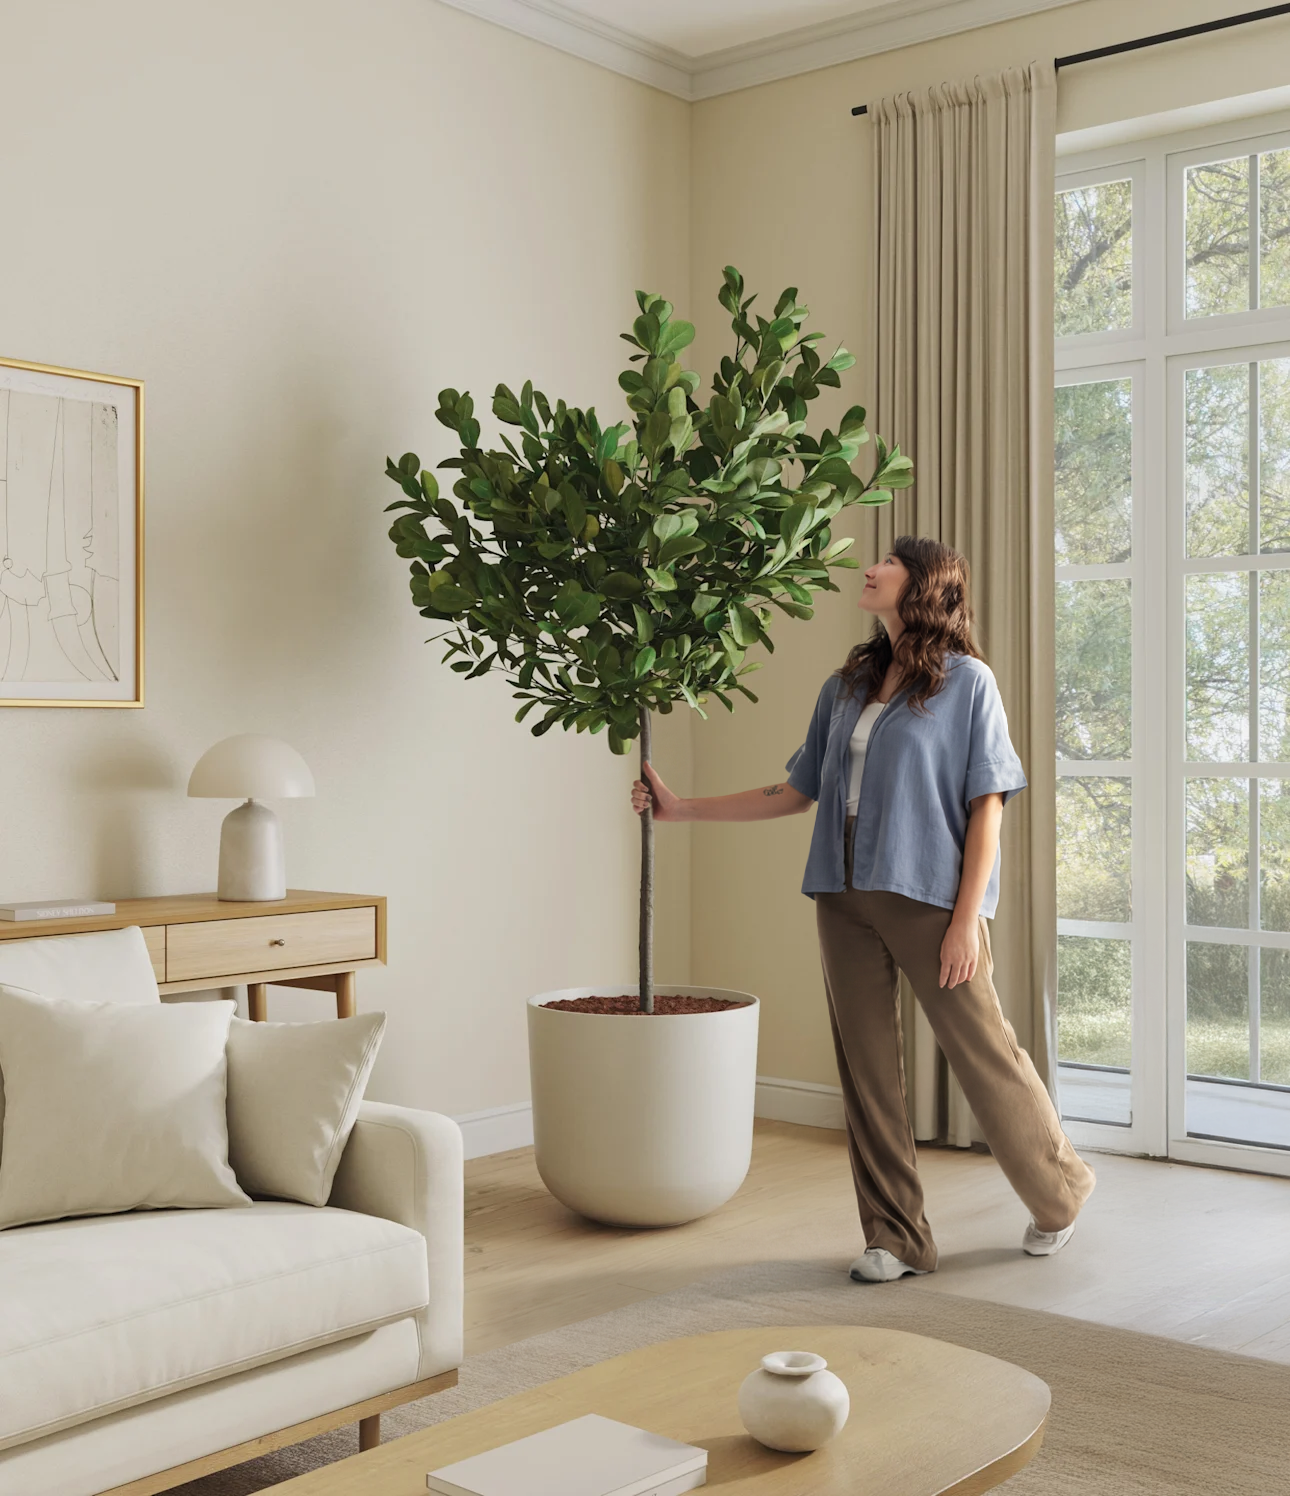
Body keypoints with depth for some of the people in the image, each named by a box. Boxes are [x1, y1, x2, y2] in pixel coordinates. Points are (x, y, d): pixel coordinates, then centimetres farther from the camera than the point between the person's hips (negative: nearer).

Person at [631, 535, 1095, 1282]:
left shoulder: (966, 681, -3)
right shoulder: (846, 687, 13)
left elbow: (987, 805, -6)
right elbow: (797, 791, 16)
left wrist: (967, 919, -13)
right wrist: (682, 808, 13)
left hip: (929, 896, -5)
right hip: (846, 898, 6)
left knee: (984, 1052, 3)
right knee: (867, 1069, 7)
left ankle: (1061, 1190, 29)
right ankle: (897, 1238, 18)